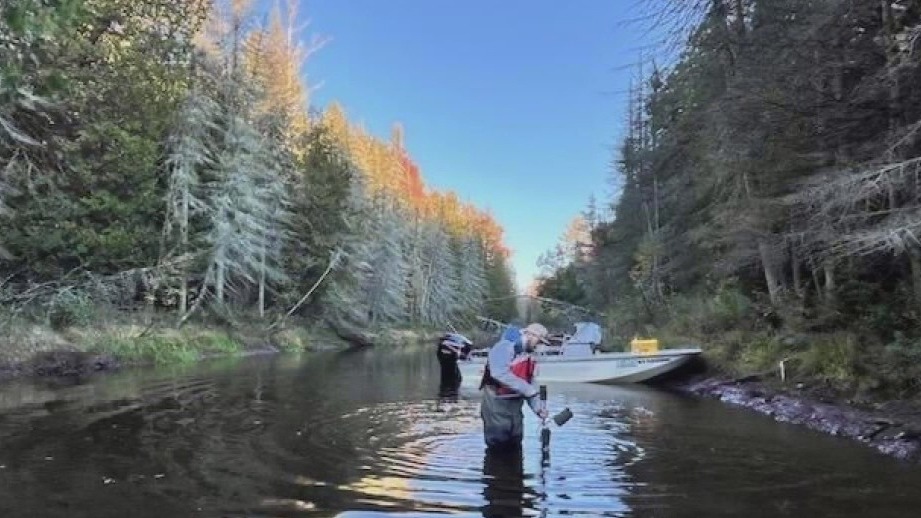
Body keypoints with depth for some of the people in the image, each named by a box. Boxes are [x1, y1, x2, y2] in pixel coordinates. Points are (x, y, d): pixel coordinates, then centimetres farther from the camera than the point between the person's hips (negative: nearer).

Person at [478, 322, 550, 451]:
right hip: (496, 403, -8)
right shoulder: (504, 347, -17)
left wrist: (538, 407, -2)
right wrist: (527, 389, -31)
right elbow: (500, 374, -32)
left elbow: (531, 384, 11)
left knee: (515, 445, 16)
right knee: (497, 445, -5)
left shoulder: (529, 356, 10)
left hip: (515, 404, 8)